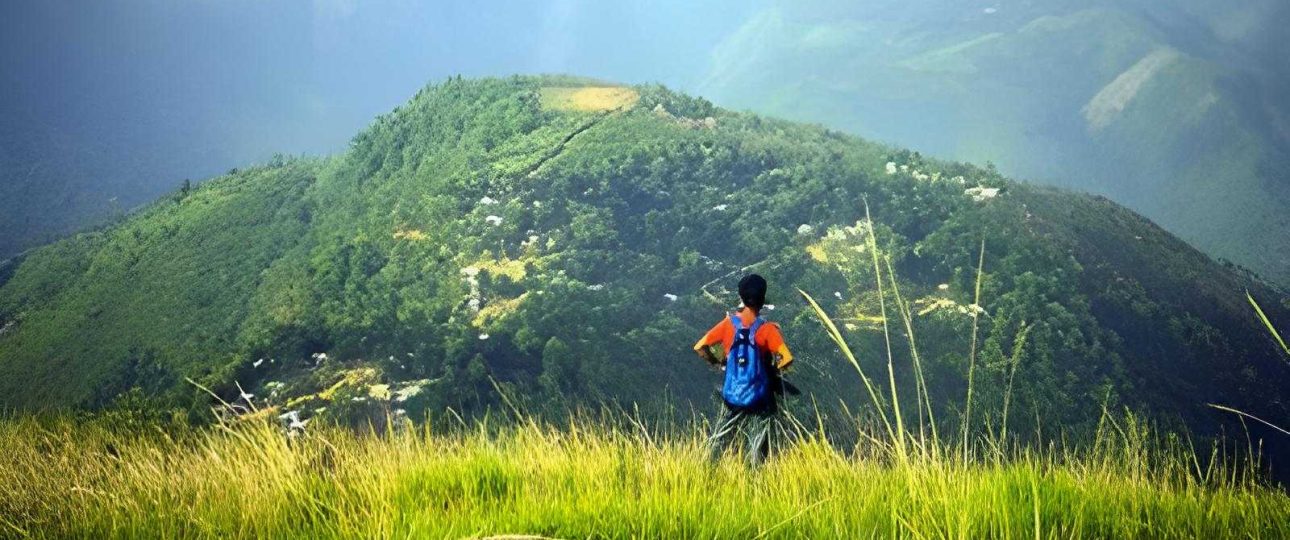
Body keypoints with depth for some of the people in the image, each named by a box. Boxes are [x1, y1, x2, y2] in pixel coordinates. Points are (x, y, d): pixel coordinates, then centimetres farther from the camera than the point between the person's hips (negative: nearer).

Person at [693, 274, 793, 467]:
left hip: (732, 398, 3)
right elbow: (786, 360, -21)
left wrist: (718, 363, 10)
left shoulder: (729, 323, -4)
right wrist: (774, 370, -1)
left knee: (718, 443, 15)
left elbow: (700, 347, -5)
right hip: (759, 400, -3)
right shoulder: (767, 329, -13)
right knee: (758, 448, 5)